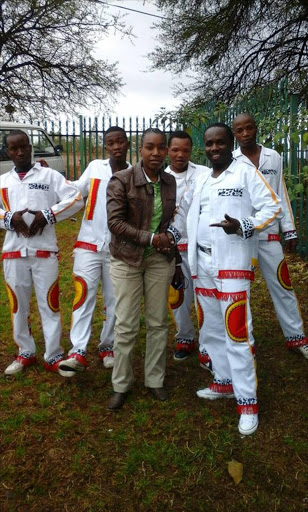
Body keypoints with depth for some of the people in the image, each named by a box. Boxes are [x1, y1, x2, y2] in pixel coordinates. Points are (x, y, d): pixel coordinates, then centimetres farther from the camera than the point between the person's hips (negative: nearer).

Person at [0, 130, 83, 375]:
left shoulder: (50, 175, 4)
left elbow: (76, 199, -4)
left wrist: (47, 215, -13)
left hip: (45, 251, -3)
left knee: (49, 304, 1)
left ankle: (54, 356, 14)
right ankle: (26, 353, 29)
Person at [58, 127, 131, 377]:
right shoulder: (94, 167, 5)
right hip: (88, 244, 0)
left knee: (114, 300, 8)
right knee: (84, 295, -6)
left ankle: (108, 345, 24)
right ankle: (78, 352, -5)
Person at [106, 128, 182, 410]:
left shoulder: (170, 182, 3)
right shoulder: (121, 180, -11)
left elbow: (172, 222, 12)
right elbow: (115, 222, -16)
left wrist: (175, 260, 13)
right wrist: (151, 238, -20)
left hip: (160, 260, 4)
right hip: (127, 260, -3)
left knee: (158, 322, 10)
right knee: (126, 325, 2)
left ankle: (155, 380, 28)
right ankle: (121, 384, 21)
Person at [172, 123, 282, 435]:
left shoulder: (246, 174, -2)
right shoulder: (200, 181, 17)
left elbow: (272, 208, -7)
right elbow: (184, 212, 23)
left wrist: (242, 227, -22)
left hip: (232, 265, -7)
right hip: (202, 265, 7)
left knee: (236, 334, -7)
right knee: (210, 330, 15)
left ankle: (247, 402, 6)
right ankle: (224, 382, 33)